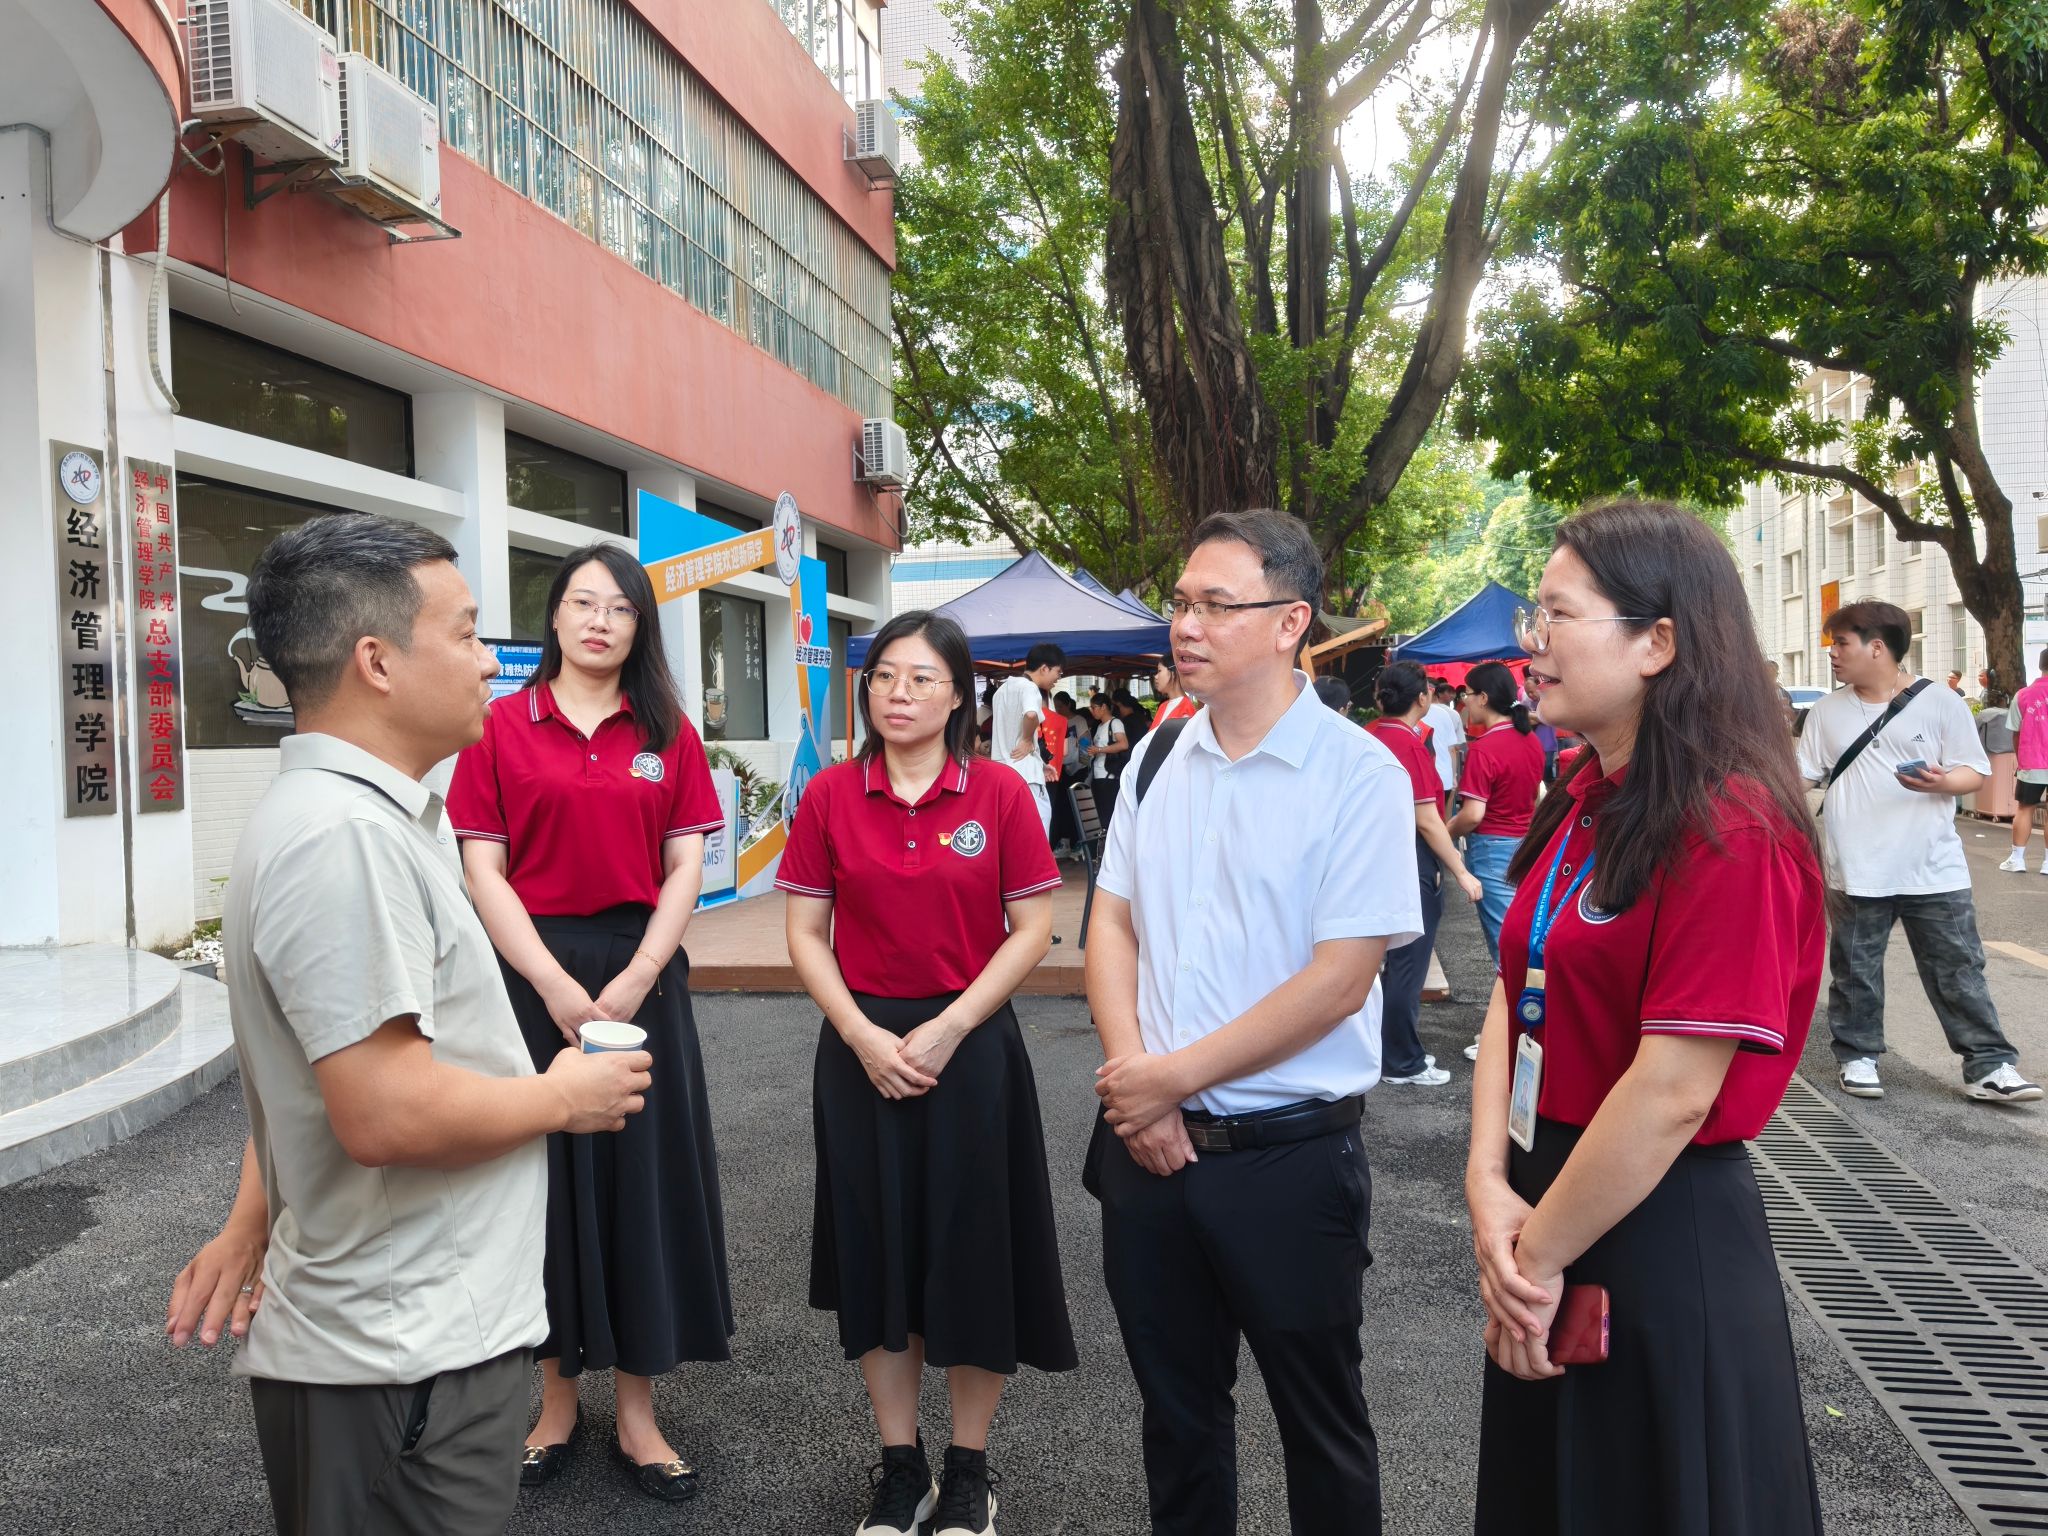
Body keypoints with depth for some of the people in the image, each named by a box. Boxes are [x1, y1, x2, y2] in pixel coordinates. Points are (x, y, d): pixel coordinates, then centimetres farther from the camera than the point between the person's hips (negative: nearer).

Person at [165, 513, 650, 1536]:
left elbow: (306, 1055, 16)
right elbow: (385, 1113, -29)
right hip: (409, 1362, -10)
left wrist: (251, 1226, 14)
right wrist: (565, 1096, -14)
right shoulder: (344, 835, -24)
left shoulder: (344, 811, 10)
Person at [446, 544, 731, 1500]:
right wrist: (554, 983, -13)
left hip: (642, 975, 1)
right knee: (546, 1177, 8)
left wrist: (635, 979, -11)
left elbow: (685, 865, 1)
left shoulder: (667, 733, 5)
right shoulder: (503, 726, 1)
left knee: (643, 1175, 6)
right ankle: (555, 1401, 26)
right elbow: (483, 868, -4)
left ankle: (637, 1412, 20)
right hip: (533, 972, -1)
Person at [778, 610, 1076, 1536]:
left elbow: (1033, 929, -5)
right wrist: (862, 1035, -11)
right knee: (877, 1252, 11)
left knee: (972, 1252, 7)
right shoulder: (829, 796, -1)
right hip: (862, 1049, 2)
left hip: (970, 1044, -1)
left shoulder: (999, 793, -5)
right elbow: (805, 933, 1)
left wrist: (948, 1029, -13)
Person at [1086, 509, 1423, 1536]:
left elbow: (1337, 984, -16)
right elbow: (1112, 923, 7)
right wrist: (1132, 1078, -7)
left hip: (1289, 1155, -4)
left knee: (1319, 1424, 15)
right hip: (1147, 1139, 5)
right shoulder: (1157, 756, 4)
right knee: (1175, 1410, 20)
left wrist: (1177, 1076, -14)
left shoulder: (1359, 776, -13)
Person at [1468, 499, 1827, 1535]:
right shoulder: (1581, 803, 5)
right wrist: (1490, 1182, -9)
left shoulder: (1729, 830, -21)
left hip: (1663, 1239, -8)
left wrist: (1538, 1255, -13)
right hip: (1551, 1205, 8)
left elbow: (1672, 1093, -23)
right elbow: (1515, 995, 4)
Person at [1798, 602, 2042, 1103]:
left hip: (1934, 871, -2)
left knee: (1959, 972, 3)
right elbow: (1800, 778, 10)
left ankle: (1988, 1066, 11)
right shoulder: (1826, 712, 7)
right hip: (1856, 873, 2)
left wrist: (1942, 782, -21)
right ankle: (1857, 1056, 22)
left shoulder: (1940, 703, -2)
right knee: (1855, 973, 9)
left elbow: (1974, 771, -1)